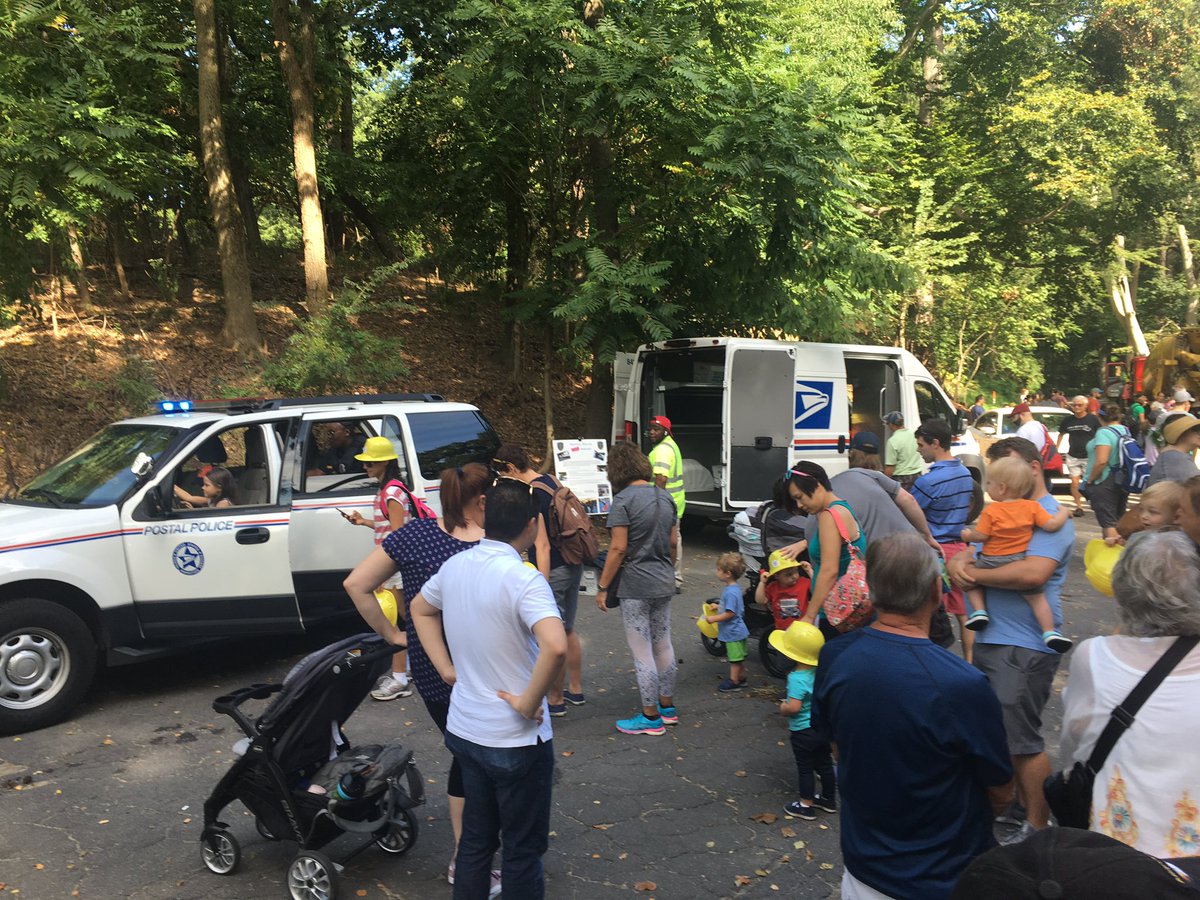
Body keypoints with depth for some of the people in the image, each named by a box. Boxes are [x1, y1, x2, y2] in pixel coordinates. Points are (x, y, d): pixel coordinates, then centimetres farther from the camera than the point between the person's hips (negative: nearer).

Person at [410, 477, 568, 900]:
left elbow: (420, 609, 18)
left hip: (463, 730, 7)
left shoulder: (454, 566, -1)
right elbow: (555, 647, -39)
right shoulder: (523, 579, -24)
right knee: (522, 850, 12)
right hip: (516, 740, -7)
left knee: (475, 838, 22)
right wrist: (529, 702, -24)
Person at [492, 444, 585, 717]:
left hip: (552, 571, -9)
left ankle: (555, 700, 17)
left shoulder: (530, 496, -20)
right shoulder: (553, 482, 8)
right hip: (573, 567, 9)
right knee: (568, 631, 21)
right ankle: (576, 691, 33)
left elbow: (542, 546, -24)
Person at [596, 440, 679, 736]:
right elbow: (673, 542, 12)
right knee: (663, 645, 18)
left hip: (636, 586, -8)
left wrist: (602, 586, -11)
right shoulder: (664, 496, 7)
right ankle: (668, 707, 31)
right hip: (664, 583, 8)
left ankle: (651, 717, 12)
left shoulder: (623, 500, -16)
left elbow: (618, 549, -19)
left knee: (642, 651, 3)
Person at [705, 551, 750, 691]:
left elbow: (729, 613, -26)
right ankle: (741, 677, 33)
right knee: (739, 657, 21)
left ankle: (734, 681, 15)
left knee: (735, 658, 4)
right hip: (737, 631, 10)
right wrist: (718, 607, 10)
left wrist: (713, 619, -18)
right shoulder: (733, 588, 4)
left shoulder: (731, 592, -27)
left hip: (733, 632, -10)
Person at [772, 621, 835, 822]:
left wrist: (782, 707, -12)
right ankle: (829, 799, 37)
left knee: (805, 768, 9)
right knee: (824, 764, 21)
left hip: (804, 732, -7)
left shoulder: (797, 678, -27)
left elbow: (793, 707, -32)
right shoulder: (820, 671, -5)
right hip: (823, 727, 7)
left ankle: (806, 806, 22)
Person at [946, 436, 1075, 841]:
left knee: (1021, 739, -4)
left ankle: (1037, 826, 11)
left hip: (1025, 646, -9)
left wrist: (974, 574, -17)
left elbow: (1034, 573, -28)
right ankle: (1021, 803, 36)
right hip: (989, 638, 9)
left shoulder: (1050, 515, -12)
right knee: (999, 731, 19)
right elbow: (970, 552, 15)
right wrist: (959, 562, -10)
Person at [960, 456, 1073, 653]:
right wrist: (1063, 513, 11)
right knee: (1036, 596, 11)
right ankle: (1049, 632, 3)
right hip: (1019, 562, 2)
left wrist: (968, 535, 10)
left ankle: (979, 611, 5)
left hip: (991, 563, -2)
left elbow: (980, 536, -10)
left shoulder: (991, 511, -10)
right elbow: (1051, 525, -8)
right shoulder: (1032, 507, -3)